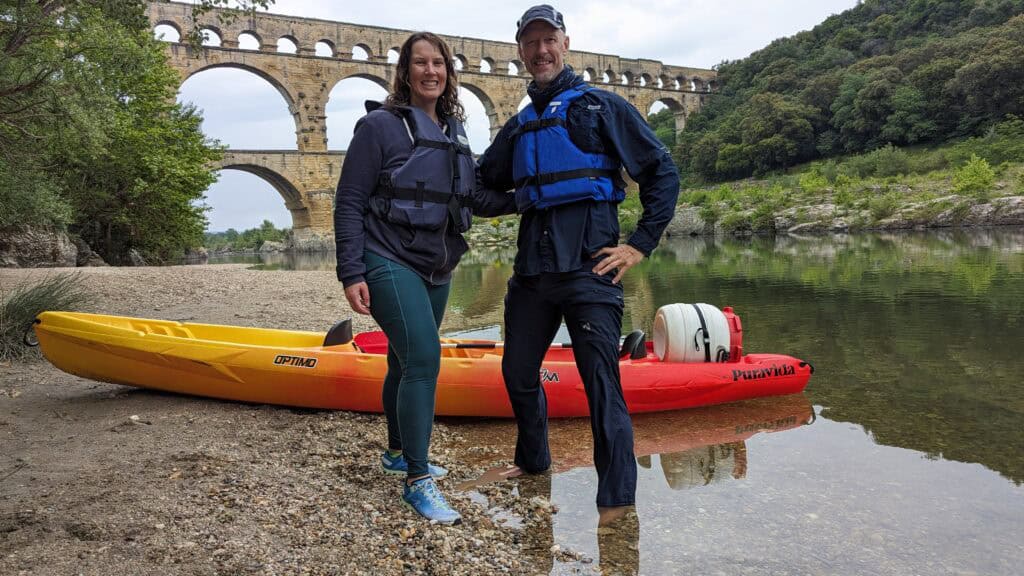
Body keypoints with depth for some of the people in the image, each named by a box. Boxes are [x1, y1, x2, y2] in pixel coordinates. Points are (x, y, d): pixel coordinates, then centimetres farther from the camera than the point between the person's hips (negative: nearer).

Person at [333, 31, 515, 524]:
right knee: (424, 358, -18)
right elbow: (349, 204, -9)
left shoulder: (454, 133, 11)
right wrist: (351, 274, -15)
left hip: (436, 270, 7)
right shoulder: (380, 124, -8)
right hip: (389, 264, -7)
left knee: (407, 362, 18)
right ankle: (417, 481, -8)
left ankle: (398, 452, 36)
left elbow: (474, 199, 13)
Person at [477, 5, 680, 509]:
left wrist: (640, 246, -5)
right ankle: (533, 466, 37)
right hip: (531, 268, 6)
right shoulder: (518, 127, 21)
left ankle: (618, 505, 2)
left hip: (589, 264, -6)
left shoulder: (601, 107, 6)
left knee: (601, 382, -7)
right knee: (518, 374, 14)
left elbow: (662, 172, 3)